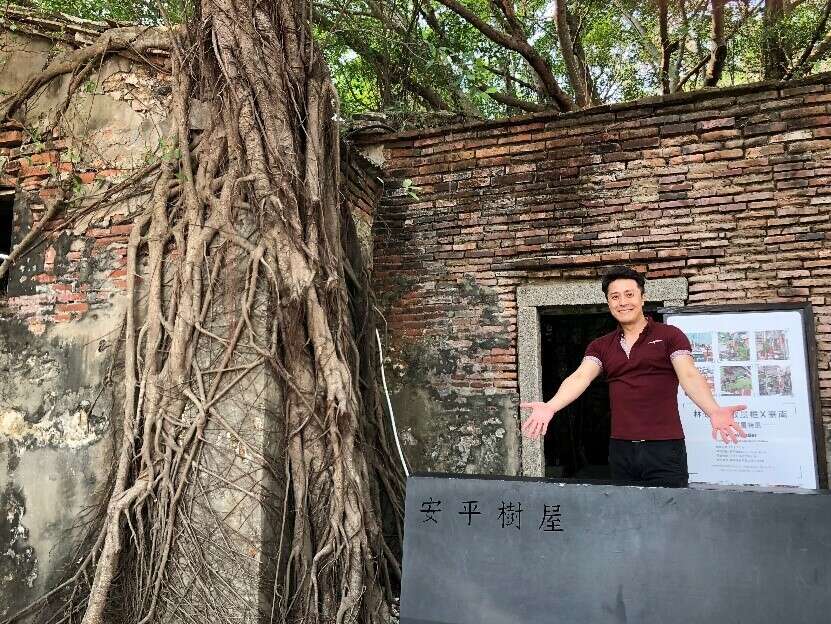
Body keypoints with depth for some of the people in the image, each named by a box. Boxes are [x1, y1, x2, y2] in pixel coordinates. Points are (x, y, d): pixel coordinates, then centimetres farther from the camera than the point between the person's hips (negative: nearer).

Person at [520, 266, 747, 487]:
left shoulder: (669, 335, 1)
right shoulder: (600, 346, 11)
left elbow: (689, 376, -12)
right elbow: (580, 377, -4)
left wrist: (713, 411, -32)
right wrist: (550, 407, -23)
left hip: (664, 447, -4)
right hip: (620, 449, 4)